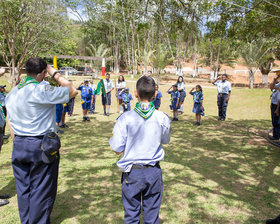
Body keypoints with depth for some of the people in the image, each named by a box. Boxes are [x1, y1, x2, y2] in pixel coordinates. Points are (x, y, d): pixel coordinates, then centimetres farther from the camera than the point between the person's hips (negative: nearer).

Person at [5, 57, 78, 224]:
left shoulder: (12, 93, 6)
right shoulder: (42, 90, -18)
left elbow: (11, 126, 11)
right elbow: (73, 91, -12)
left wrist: (18, 145, 19)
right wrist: (55, 73, -3)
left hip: (19, 146, 7)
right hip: (41, 146, -7)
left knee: (23, 189, 18)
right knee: (41, 191, 8)